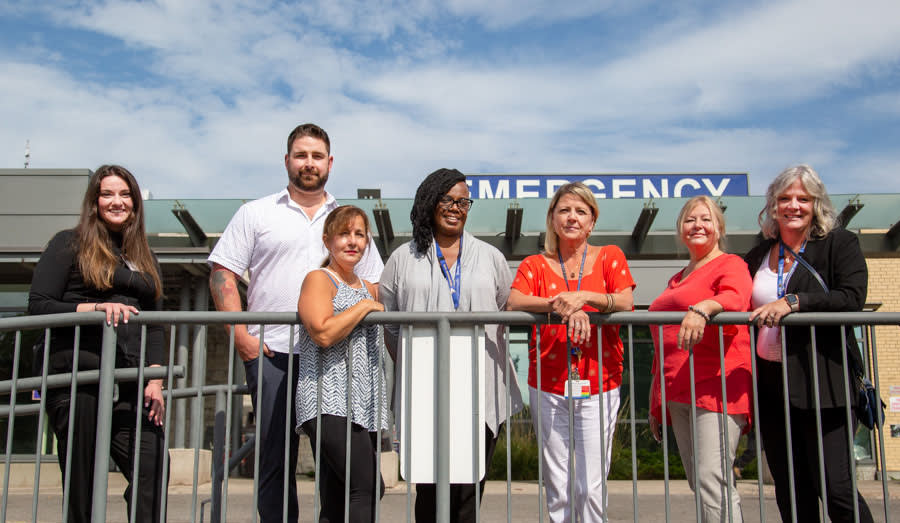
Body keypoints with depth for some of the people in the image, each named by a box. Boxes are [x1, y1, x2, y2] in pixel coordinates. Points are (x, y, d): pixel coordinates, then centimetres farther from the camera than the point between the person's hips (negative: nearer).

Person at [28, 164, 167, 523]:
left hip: (129, 383, 4)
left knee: (153, 466, -12)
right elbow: (38, 306, -2)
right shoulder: (69, 244, 8)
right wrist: (97, 307, -15)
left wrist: (155, 379, 5)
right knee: (81, 483, -1)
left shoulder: (144, 258, 22)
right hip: (78, 376, -4)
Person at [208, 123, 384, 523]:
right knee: (275, 459, 2)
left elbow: (372, 286, 16)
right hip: (272, 355, -1)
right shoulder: (256, 214, 9)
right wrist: (242, 338, -6)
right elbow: (223, 275, 4)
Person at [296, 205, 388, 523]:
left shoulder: (368, 288, 22)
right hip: (329, 402, -7)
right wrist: (366, 306, -6)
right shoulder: (319, 279, 1)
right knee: (367, 487, -18)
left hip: (362, 406, 7)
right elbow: (323, 333, -16)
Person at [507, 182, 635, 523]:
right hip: (549, 386, 1)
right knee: (557, 489, 3)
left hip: (599, 385, -1)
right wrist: (565, 306, -23)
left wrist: (585, 297, -23)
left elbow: (626, 302, -7)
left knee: (591, 486, -3)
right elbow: (512, 302, -11)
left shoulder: (610, 257, 9)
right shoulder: (535, 265, 8)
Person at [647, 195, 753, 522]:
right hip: (678, 395, 8)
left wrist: (703, 308, -41)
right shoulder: (677, 281, 25)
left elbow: (736, 298, -21)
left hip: (715, 388, -8)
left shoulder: (730, 265, 3)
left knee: (713, 483, -16)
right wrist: (655, 403, 24)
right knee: (702, 487, 9)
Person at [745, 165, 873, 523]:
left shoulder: (840, 244, 1)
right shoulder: (758, 255, 15)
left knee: (835, 488, -9)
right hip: (771, 383, 5)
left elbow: (851, 299, -15)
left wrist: (793, 301, -23)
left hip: (823, 383, -5)